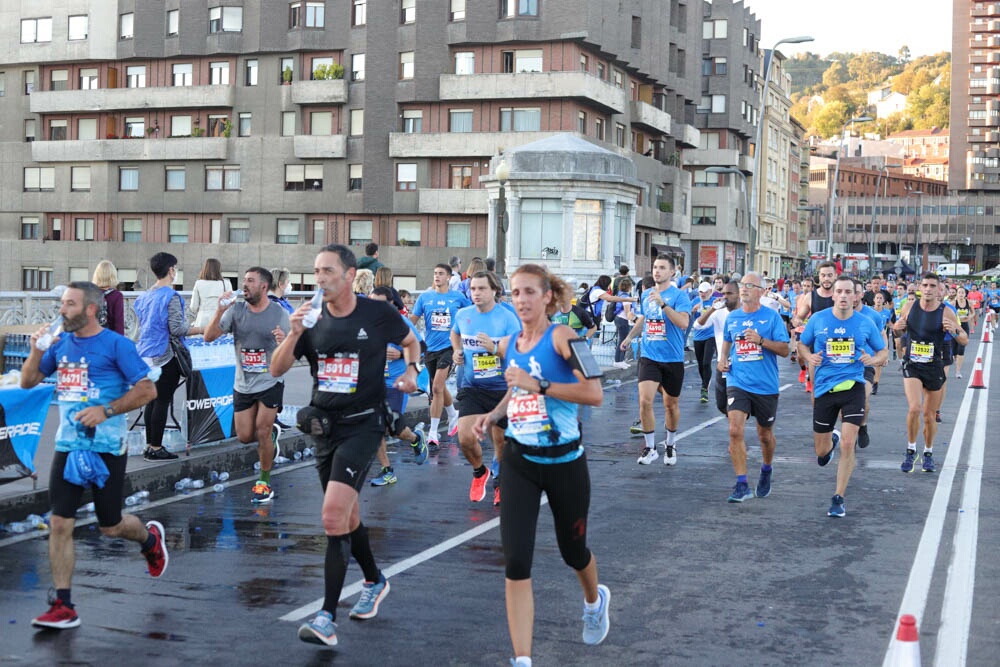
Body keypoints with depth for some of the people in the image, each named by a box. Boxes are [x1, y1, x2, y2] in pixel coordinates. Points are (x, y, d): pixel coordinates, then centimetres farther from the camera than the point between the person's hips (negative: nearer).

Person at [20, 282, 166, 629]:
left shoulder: (116, 345, -9)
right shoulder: (61, 343, 8)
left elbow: (148, 390, -11)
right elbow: (27, 382, 13)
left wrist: (106, 410, -20)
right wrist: (36, 351, -4)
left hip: (106, 447, -5)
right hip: (67, 445, 5)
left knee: (110, 526, 8)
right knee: (60, 524, -2)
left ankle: (150, 537, 41)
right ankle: (63, 607, 5)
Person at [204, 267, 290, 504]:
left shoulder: (280, 313, -6)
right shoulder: (236, 310, -2)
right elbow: (209, 337, -8)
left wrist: (283, 341, -25)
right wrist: (220, 312, -22)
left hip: (270, 382, -3)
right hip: (243, 384, 3)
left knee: (262, 432, -6)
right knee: (245, 437, 6)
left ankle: (264, 483, 11)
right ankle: (270, 432, 40)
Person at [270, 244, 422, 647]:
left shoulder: (378, 314, -6)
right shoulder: (313, 321, 2)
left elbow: (411, 341, 14)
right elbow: (277, 370, -2)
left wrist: (411, 369, -5)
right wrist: (293, 334, -18)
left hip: (362, 424, -5)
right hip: (324, 427, 5)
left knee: (333, 515, -18)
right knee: (346, 517, 18)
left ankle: (327, 619, -15)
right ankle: (374, 582, 43)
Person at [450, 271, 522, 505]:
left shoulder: (508, 318, -11)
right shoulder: (463, 315, 1)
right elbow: (455, 333, 26)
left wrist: (495, 348, -28)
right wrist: (457, 351, 7)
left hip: (502, 389, -2)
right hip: (472, 388, 2)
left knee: (501, 442, 9)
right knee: (466, 439, -14)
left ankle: (500, 483, 36)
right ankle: (479, 472, 17)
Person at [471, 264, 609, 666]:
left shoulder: (562, 337, -14)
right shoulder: (508, 345, 4)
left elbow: (594, 394, -25)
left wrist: (539, 385, -27)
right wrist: (495, 414, 5)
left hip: (564, 462, -4)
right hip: (520, 461, 4)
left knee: (572, 550, 17)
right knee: (515, 561, -9)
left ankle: (595, 601, 53)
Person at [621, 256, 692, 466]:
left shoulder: (678, 295, -8)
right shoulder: (646, 294, 8)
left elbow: (683, 323, -22)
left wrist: (663, 303, -27)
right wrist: (630, 336, 18)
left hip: (672, 359, -3)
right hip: (649, 356, 3)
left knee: (671, 404, 12)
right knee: (645, 401, -13)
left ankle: (670, 443, 33)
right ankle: (649, 447, -1)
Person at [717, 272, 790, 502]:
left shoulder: (772, 317, -4)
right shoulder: (731, 318, 7)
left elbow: (784, 350, -7)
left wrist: (760, 340, -21)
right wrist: (723, 359, 6)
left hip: (766, 386, -1)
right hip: (737, 382, 2)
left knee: (765, 435, 14)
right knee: (735, 431, -16)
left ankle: (766, 471, 42)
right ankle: (742, 485, -11)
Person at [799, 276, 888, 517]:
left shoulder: (865, 323, -1)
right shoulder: (818, 319, -1)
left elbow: (883, 351, 10)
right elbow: (802, 344, 12)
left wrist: (873, 359, -12)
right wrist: (809, 357, -10)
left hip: (853, 386, -1)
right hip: (824, 387, 1)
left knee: (848, 444, -13)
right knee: (821, 452, 9)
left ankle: (839, 498, 2)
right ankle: (831, 441, 49)